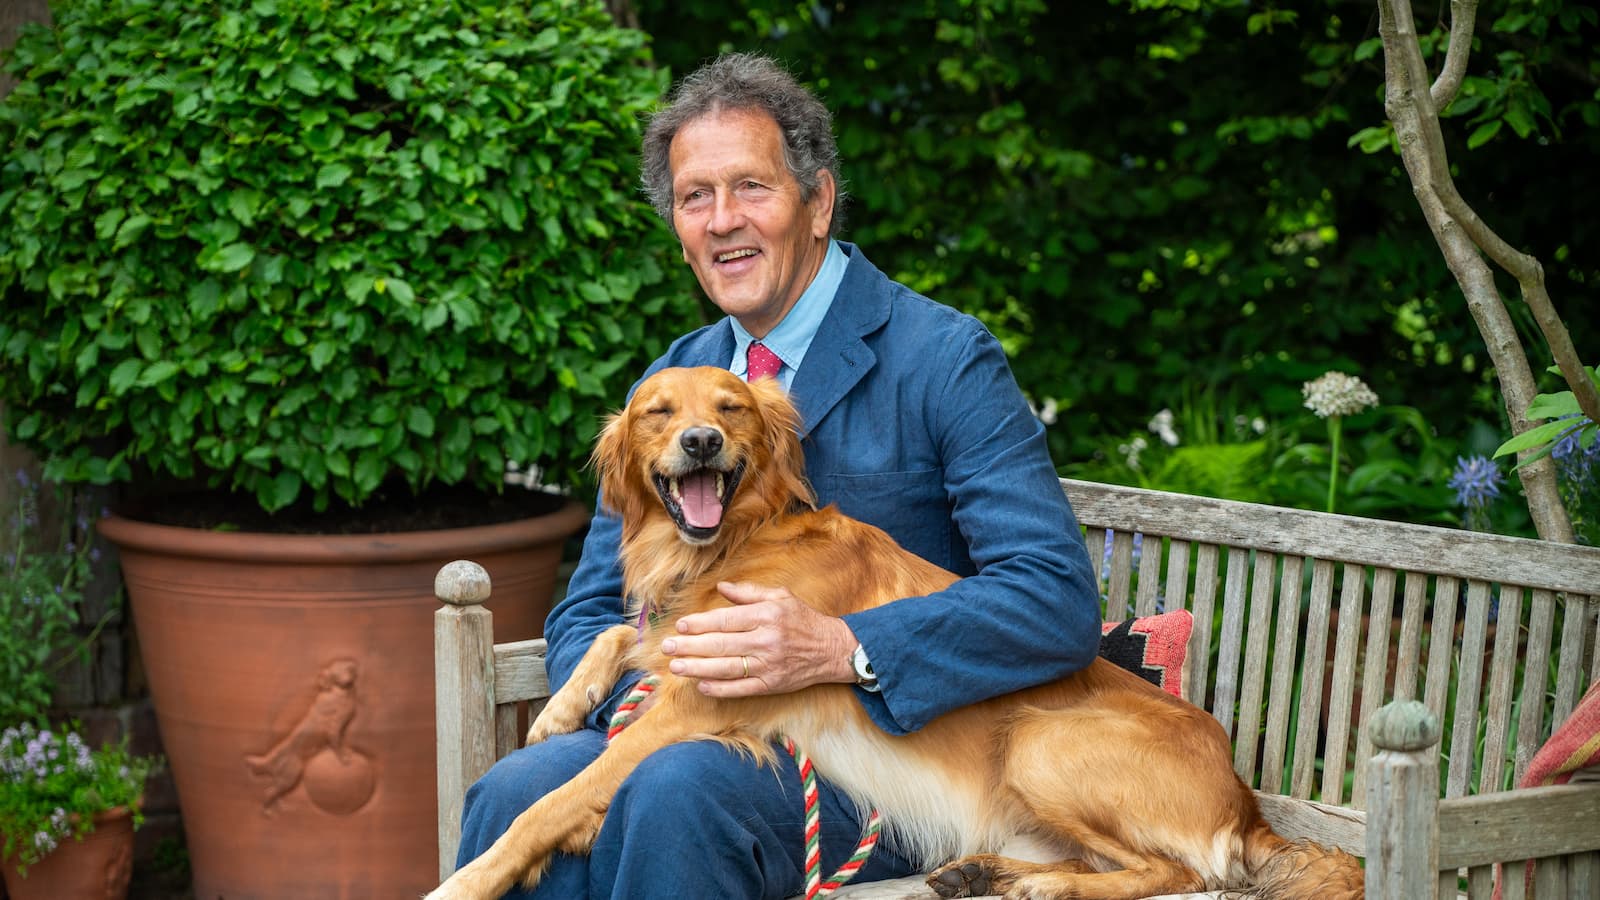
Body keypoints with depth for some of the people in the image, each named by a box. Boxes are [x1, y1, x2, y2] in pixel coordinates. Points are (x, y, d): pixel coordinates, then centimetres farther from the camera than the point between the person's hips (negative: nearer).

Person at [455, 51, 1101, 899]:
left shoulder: (946, 360, -6)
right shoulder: (669, 383, 13)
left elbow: (1061, 603, -15)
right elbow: (588, 614, 15)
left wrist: (836, 647, -27)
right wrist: (646, 688, -11)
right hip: (695, 728, 5)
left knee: (681, 788, -35)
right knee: (515, 793, -26)